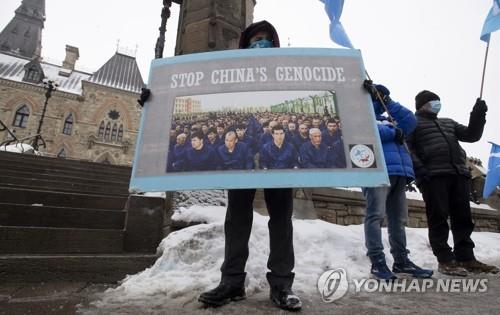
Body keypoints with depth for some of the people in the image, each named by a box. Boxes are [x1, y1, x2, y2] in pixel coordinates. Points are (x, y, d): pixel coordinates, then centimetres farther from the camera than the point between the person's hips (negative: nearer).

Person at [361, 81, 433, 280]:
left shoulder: (388, 120, 32)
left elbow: (410, 121, 16)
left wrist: (387, 102, 12)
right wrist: (394, 132, 1)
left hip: (399, 172, 8)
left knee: (398, 218, 8)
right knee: (376, 215, -14)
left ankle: (401, 260, 16)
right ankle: (377, 262, -13)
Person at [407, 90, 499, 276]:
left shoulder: (448, 122, 32)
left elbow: (471, 135, 23)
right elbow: (407, 148, -4)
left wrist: (478, 116, 6)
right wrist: (419, 170, -18)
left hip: (458, 174, 7)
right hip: (433, 176, -7)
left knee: (463, 218, 5)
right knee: (438, 218, -7)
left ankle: (466, 258, 11)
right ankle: (445, 260, -5)